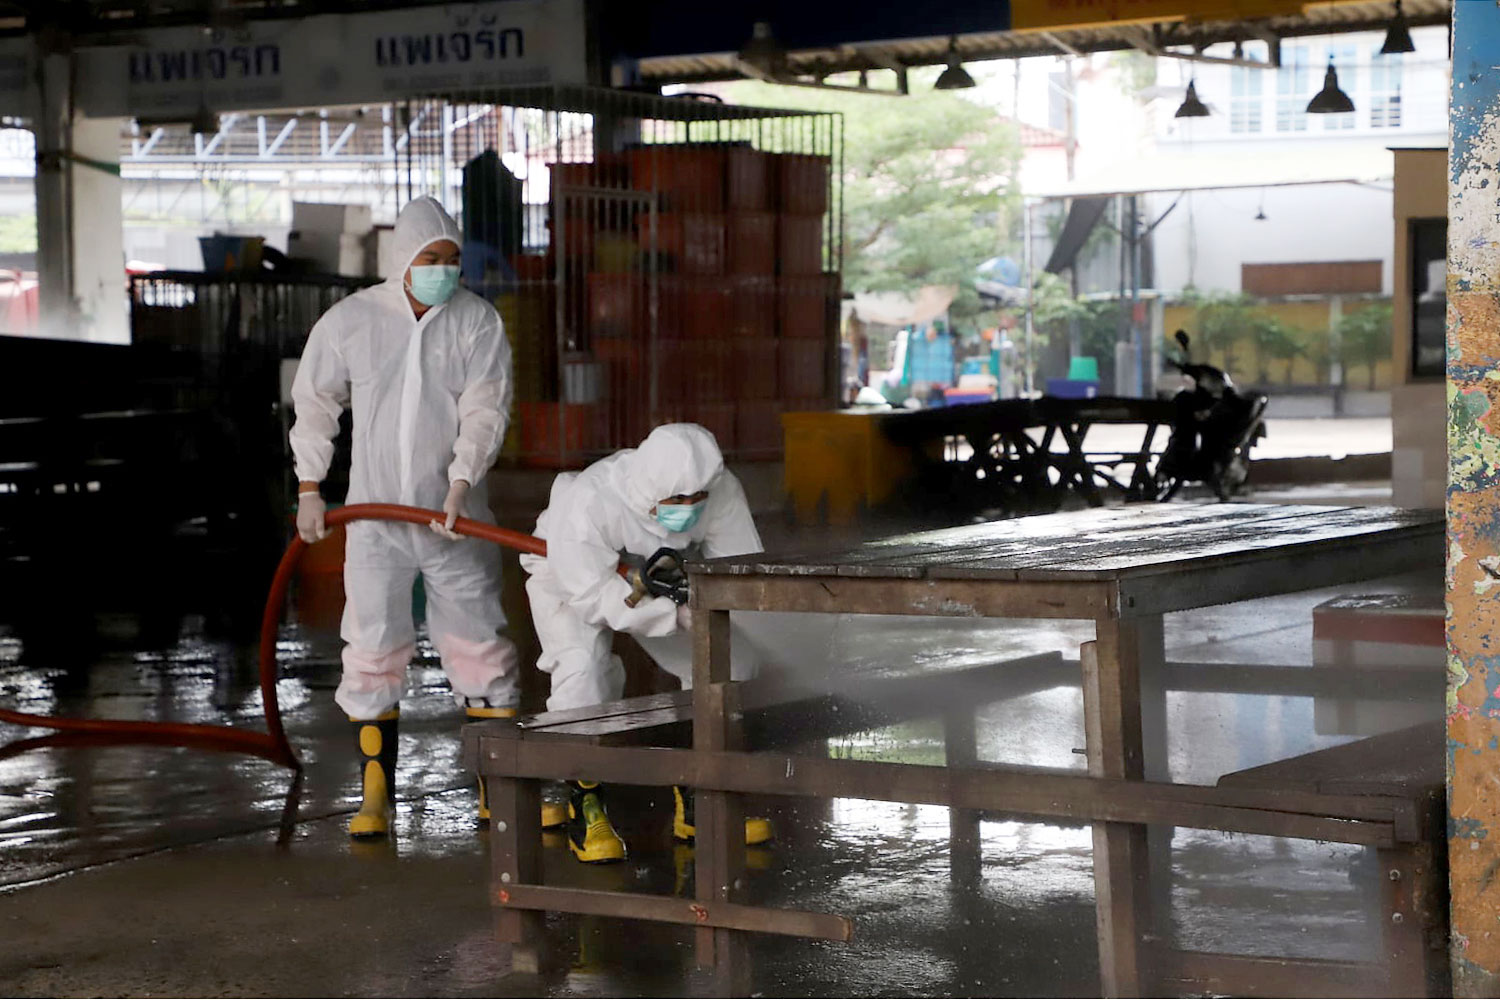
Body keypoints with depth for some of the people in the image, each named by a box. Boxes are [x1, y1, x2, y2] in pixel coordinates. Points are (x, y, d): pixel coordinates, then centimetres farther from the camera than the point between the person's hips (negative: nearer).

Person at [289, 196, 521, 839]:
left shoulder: (477, 321, -3)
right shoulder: (349, 321, -1)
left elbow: (485, 411, -10)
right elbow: (314, 404, 10)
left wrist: (460, 485, -24)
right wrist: (309, 490, 6)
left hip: (455, 518, 0)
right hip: (375, 515, 0)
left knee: (480, 651, 1)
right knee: (372, 652, -1)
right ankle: (374, 798, 7)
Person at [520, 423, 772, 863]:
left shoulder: (722, 490, -28)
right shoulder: (587, 503, -41)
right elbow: (593, 595, -40)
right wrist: (678, 612, -50)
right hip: (570, 581, -5)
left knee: (729, 659, -7)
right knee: (585, 670, -29)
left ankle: (695, 803, 5)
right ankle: (583, 808, -11)